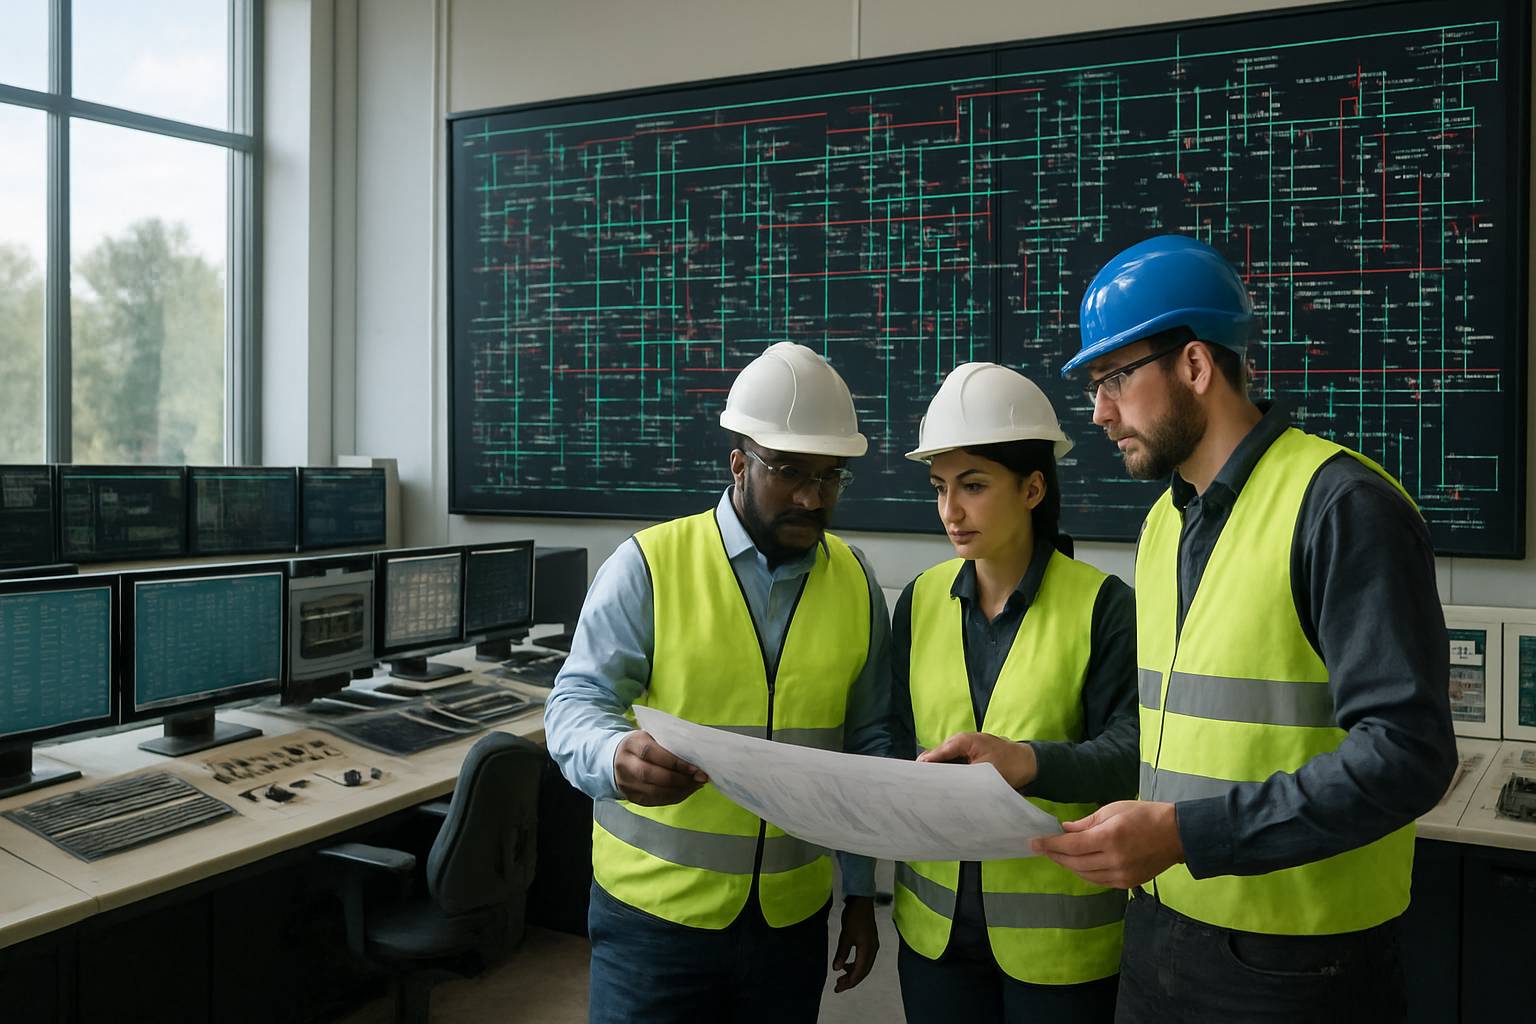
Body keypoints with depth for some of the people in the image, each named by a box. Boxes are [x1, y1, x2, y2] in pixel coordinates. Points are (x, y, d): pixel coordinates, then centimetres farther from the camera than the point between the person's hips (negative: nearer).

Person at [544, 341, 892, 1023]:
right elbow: (577, 705, -11)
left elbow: (866, 745, 9)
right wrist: (618, 757, -33)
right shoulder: (648, 566, -9)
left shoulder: (856, 585, 3)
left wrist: (861, 890, 9)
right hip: (655, 910, -3)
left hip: (792, 916, 3)